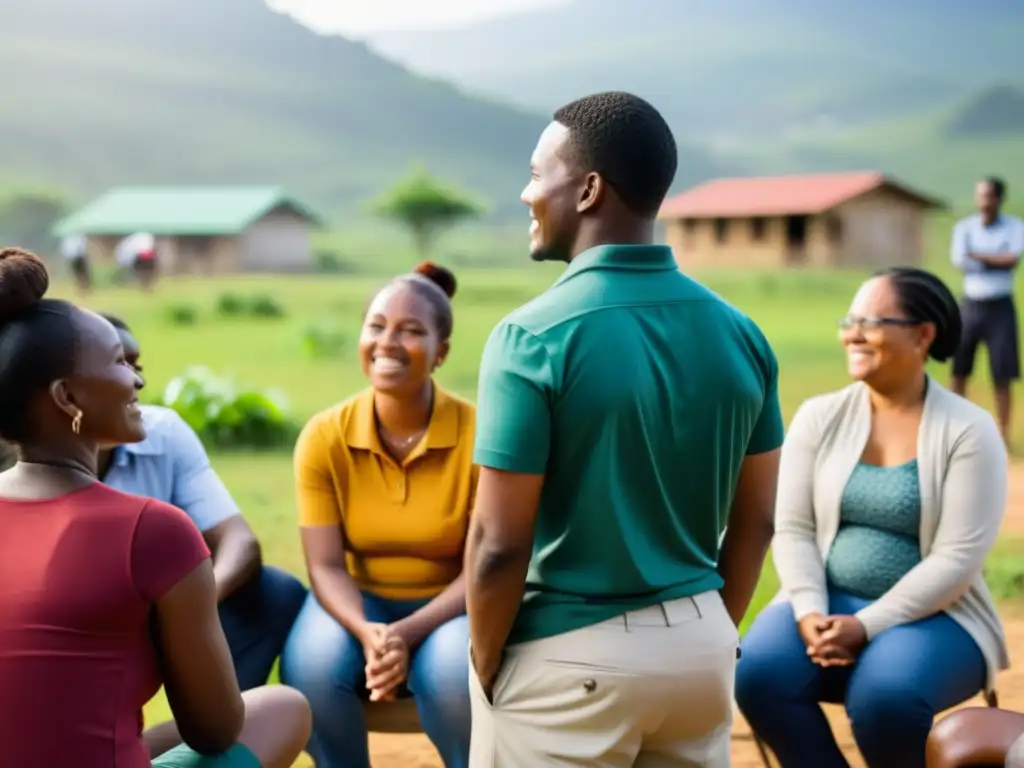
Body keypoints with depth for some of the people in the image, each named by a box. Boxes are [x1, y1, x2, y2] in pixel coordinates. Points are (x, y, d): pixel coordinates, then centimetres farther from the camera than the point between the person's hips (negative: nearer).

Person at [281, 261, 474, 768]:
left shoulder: (477, 434, -15)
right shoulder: (324, 437, -10)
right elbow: (325, 565, -11)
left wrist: (410, 632, -29)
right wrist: (366, 632, -32)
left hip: (448, 607, -2)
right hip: (360, 603, 2)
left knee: (455, 676, -35)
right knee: (310, 669, -30)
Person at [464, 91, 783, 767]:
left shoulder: (533, 338, -16)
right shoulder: (738, 332, 1)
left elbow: (500, 542, -16)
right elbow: (755, 521, 7)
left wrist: (487, 666, -2)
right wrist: (712, 635, 17)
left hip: (568, 656, -5)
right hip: (700, 644, 5)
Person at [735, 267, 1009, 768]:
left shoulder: (969, 431, -7)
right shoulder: (820, 417, 4)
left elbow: (958, 558, -13)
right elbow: (793, 528, 1)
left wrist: (866, 626, -19)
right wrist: (810, 613, -17)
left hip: (932, 616, -3)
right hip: (827, 606, 3)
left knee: (883, 697, -35)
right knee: (758, 673, -27)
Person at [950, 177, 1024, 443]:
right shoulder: (964, 228, 2)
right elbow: (960, 263, -11)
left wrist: (977, 255, -11)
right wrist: (997, 261, -11)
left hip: (1001, 306, -1)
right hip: (971, 304, 1)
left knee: (1002, 376, -1)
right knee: (958, 370, 1)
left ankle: (1002, 435, 7)